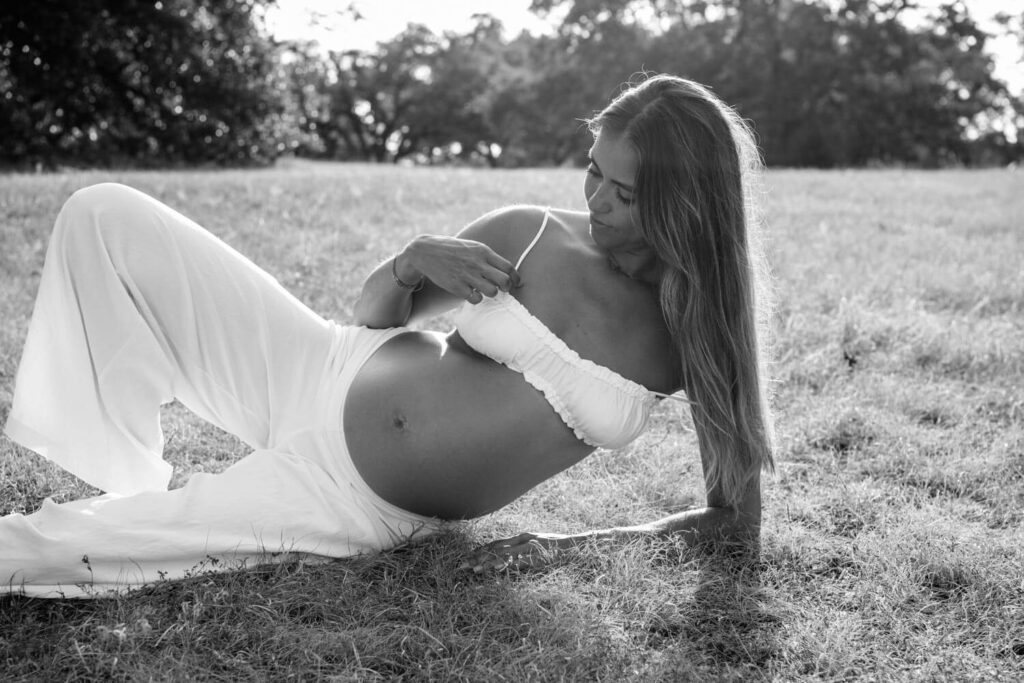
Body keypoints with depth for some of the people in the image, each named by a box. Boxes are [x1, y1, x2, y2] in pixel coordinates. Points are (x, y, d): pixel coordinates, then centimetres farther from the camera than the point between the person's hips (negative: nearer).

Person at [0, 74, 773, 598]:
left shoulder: (696, 325, -12)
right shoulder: (531, 236, -7)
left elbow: (736, 523, -6)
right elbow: (376, 310, 9)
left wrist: (575, 541, -14)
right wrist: (413, 260, -14)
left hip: (360, 507, -3)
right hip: (324, 375, 4)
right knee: (105, 217, -7)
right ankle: (129, 476, 4)